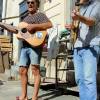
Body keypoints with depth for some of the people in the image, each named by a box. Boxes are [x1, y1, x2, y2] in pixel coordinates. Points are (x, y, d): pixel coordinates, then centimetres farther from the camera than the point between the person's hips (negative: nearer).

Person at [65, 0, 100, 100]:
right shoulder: (79, 8, 23)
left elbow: (92, 21, -19)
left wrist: (79, 17, -40)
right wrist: (72, 27, 6)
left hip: (90, 47, -7)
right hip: (77, 47, 7)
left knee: (89, 79, -15)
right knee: (79, 78, 6)